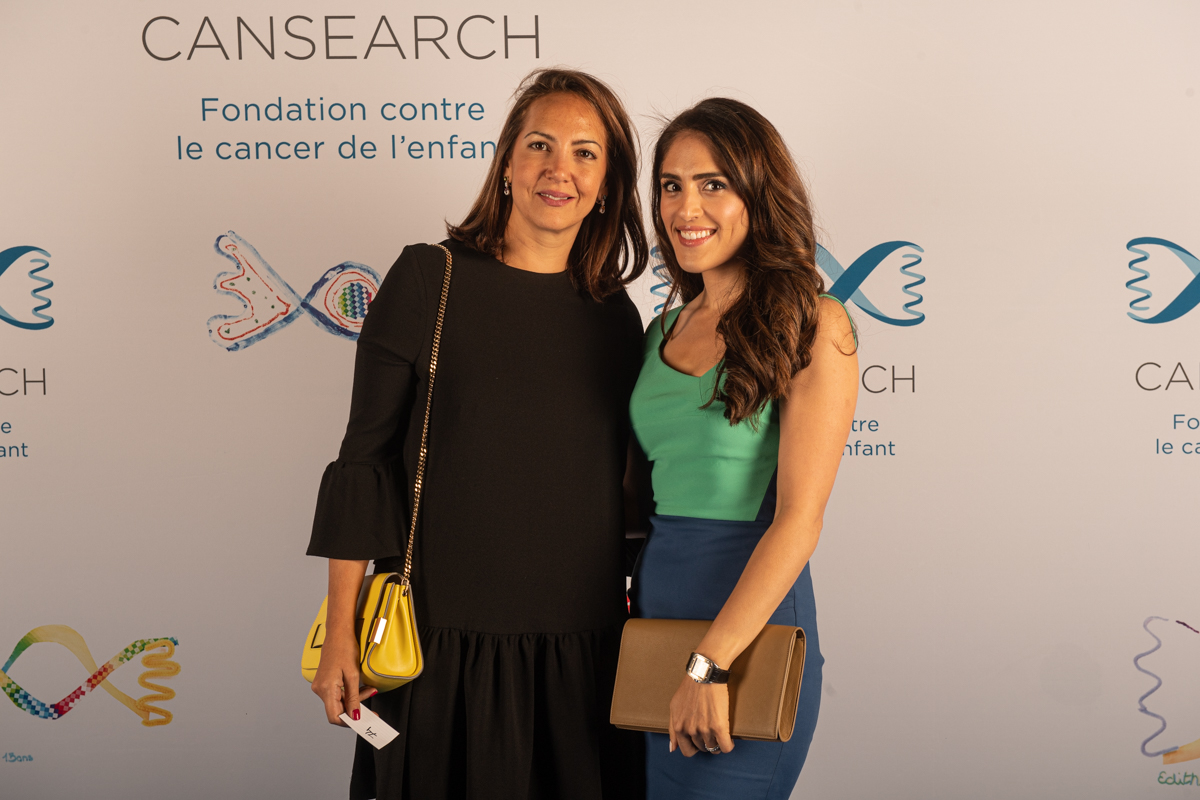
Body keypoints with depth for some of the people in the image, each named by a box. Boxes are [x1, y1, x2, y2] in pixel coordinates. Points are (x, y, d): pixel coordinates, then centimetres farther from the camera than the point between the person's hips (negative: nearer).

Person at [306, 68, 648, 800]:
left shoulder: (617, 318, 7)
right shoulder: (428, 279, -4)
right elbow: (366, 458, -5)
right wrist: (341, 632, -7)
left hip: (582, 647, 3)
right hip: (446, 631, -3)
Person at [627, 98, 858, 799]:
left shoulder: (811, 325, -9)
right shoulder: (668, 329, 12)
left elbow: (798, 519, -16)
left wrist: (711, 664, -19)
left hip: (748, 616, -6)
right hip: (654, 604, 6)